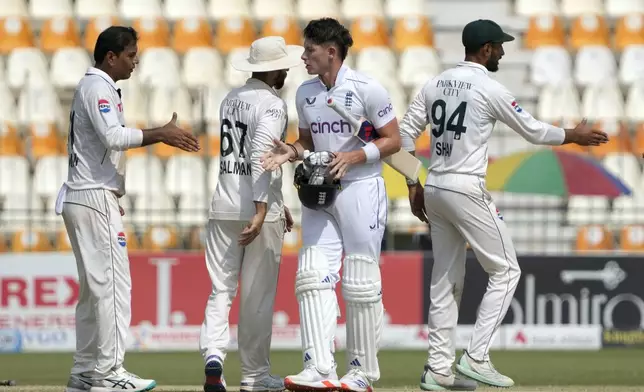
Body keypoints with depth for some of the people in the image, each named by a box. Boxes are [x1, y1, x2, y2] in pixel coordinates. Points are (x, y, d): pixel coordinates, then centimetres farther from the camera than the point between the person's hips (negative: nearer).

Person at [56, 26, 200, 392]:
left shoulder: (98, 88, 21)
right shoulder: (97, 87, -10)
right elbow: (114, 136, -25)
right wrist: (161, 134, -23)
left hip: (81, 199, 11)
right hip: (95, 198, -11)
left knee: (94, 287, 11)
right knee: (113, 283, -12)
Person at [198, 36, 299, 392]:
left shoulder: (231, 99, 14)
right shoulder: (271, 105, -10)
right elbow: (261, 157, -22)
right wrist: (262, 210, -26)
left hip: (224, 206, 6)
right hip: (257, 207, -6)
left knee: (220, 290, 5)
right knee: (258, 295, 3)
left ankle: (213, 353, -17)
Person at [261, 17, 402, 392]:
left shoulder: (366, 89, -10)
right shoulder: (305, 93, 8)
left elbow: (393, 140, -7)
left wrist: (353, 156, -19)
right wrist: (291, 151, -2)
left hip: (361, 190, -6)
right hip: (319, 194, 6)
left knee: (362, 284, -1)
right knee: (313, 276, -8)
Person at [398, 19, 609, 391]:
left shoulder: (436, 84, 11)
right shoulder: (489, 88, -9)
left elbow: (406, 133, 11)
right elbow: (533, 131, -2)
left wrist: (413, 186, 16)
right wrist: (575, 136, 14)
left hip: (434, 190, 8)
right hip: (467, 190, -8)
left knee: (445, 279, 12)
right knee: (505, 270, 2)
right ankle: (476, 357, -8)